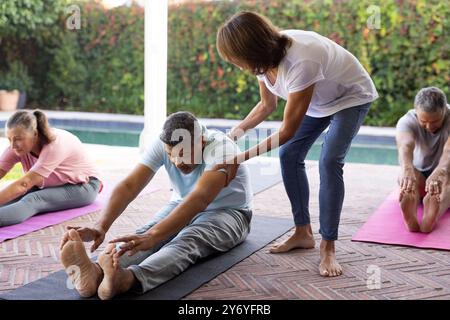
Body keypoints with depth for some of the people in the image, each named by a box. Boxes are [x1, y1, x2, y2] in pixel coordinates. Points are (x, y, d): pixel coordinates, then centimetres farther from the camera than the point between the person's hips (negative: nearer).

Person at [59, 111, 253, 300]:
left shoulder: (221, 149, -32)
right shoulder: (162, 145, -17)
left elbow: (200, 199, -47)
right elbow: (129, 186, -27)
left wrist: (153, 236, -60)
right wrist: (101, 227, -45)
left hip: (228, 212, -4)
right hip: (182, 206, 5)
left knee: (188, 240, -38)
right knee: (148, 232, -29)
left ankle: (126, 278, -66)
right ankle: (97, 272, -57)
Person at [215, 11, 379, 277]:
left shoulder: (300, 63, -42)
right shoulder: (264, 57, -18)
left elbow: (287, 131, -33)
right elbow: (267, 105, 1)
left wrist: (240, 159, -31)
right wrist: (236, 132, -12)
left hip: (351, 97, -8)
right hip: (317, 99, 8)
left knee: (329, 162, -23)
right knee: (289, 155, -3)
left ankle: (328, 248, -15)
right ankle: (303, 233, 9)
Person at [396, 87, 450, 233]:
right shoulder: (407, 121, -21)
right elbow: (405, 146, -44)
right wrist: (407, 169, -67)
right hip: (419, 174, 1)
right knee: (409, 174, -34)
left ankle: (431, 219, -64)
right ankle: (411, 220, -62)